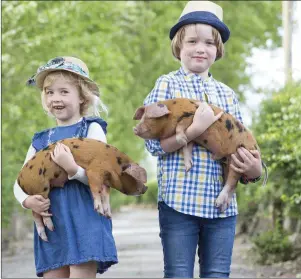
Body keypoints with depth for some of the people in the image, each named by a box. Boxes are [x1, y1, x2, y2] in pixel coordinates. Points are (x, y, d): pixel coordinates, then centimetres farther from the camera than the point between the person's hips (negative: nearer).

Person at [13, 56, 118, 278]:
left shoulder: (91, 129, -1)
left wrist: (73, 169, -26)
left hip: (85, 222, -5)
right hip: (51, 225, 5)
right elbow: (20, 182, 16)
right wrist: (27, 201, -5)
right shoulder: (41, 140, 15)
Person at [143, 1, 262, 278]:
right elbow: (154, 142, -10)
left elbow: (240, 147, 12)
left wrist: (253, 170, -9)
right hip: (179, 200, -4)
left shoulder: (227, 95, 13)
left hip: (222, 203, 4)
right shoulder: (167, 84, 0)